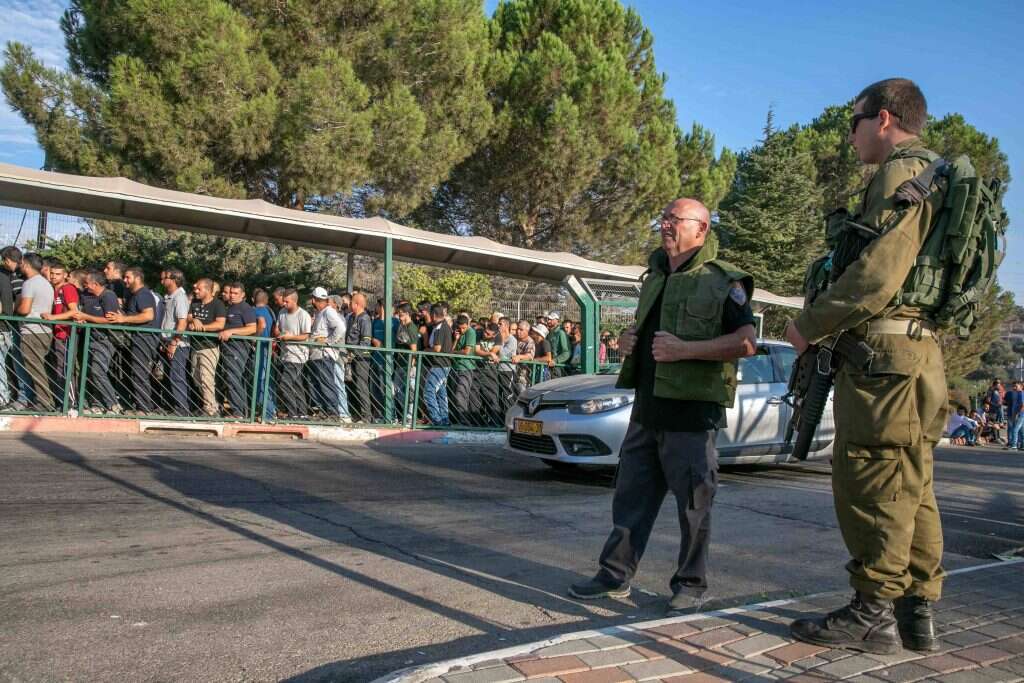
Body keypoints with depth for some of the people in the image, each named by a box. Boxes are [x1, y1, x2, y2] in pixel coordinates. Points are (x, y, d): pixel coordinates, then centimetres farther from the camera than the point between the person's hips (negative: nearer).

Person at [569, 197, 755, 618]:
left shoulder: (723, 281, -5)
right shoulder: (656, 277, 18)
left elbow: (747, 342, -15)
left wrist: (684, 349, -22)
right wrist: (628, 340, 8)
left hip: (691, 412, -7)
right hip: (647, 408, 7)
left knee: (693, 503, 3)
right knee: (631, 494, 10)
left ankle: (691, 586, 17)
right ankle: (615, 574, 20)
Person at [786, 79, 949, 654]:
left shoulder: (901, 174, -9)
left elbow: (877, 275, -20)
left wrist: (811, 325, -9)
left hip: (885, 353, -10)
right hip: (921, 352, 10)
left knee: (872, 484, -5)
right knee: (909, 488, 12)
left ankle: (874, 614, 3)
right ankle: (916, 613, 19)